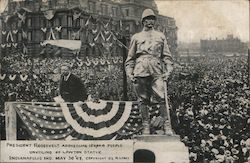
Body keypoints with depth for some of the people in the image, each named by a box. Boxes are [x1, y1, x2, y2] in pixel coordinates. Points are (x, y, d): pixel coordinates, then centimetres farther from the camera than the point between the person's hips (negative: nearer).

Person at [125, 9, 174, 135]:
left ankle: (167, 126, -10)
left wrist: (168, 70, 1)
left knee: (161, 98, -12)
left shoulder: (160, 36, 18)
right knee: (143, 99, 0)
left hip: (157, 71, 0)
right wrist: (129, 73, 4)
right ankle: (146, 126, 6)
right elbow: (130, 57, 16)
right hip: (140, 71, 1)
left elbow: (167, 56, 15)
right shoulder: (136, 37, 17)